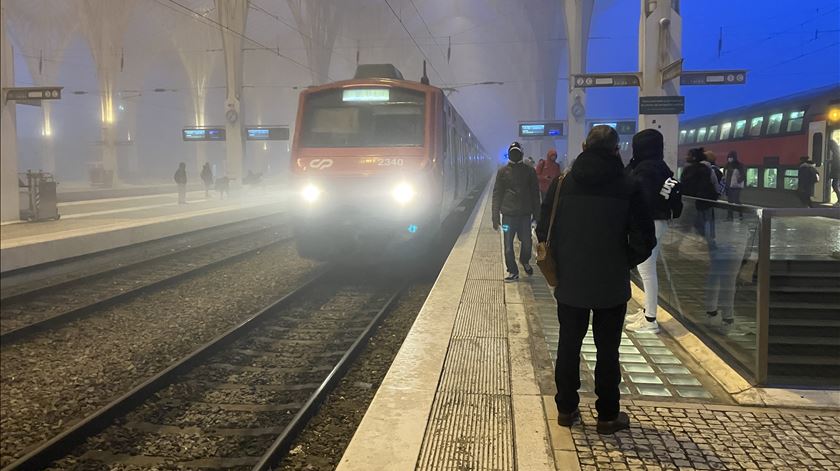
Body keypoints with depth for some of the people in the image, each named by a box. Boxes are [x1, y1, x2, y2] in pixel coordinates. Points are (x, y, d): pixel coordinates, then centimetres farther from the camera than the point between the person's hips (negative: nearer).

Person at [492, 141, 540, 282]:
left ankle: (525, 261, 34)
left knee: (526, 242, 4)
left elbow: (535, 193, 8)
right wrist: (495, 217, -2)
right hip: (508, 214, 0)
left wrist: (537, 214, 3)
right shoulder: (503, 171, 4)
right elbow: (496, 194, 3)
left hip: (525, 214, 0)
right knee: (508, 245, 1)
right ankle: (513, 271, 14)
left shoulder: (529, 171, 6)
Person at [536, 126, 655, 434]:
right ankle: (608, 416, 17)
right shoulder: (628, 187, -10)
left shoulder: (562, 184, -5)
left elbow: (544, 232, -3)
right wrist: (624, 263, 7)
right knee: (607, 350, 9)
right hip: (612, 285, -1)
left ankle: (566, 409, 23)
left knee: (568, 346, 14)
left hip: (570, 282, 2)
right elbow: (644, 239, -10)